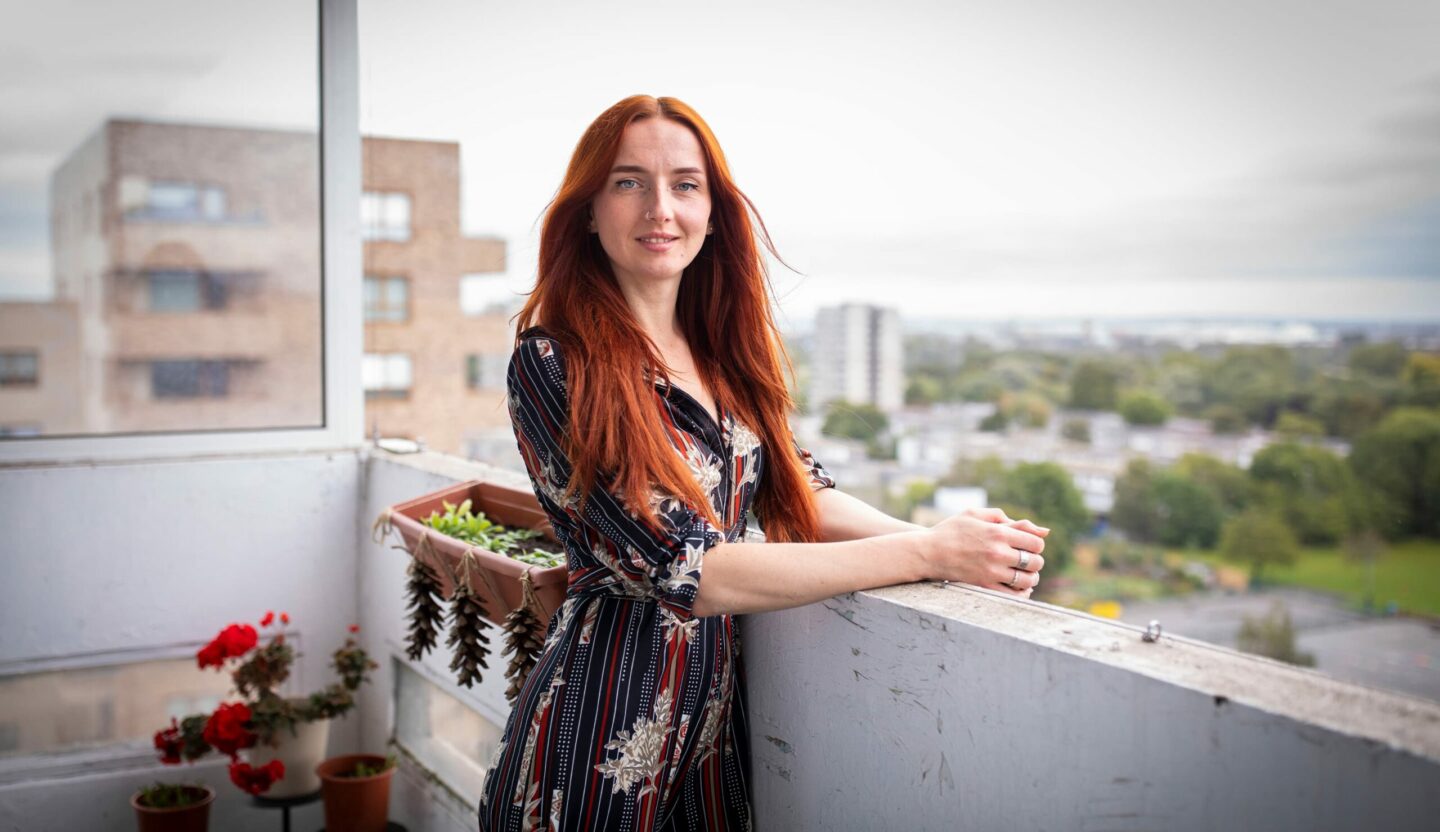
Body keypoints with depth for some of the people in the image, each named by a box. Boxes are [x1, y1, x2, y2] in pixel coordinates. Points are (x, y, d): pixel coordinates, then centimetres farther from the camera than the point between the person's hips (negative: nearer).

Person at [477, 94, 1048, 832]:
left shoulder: (720, 348, 4)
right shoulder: (553, 362, -17)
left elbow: (799, 494, 3)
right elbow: (688, 571, -23)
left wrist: (937, 538, -16)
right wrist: (931, 552, -22)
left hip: (714, 715, 6)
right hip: (601, 739, -6)